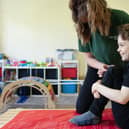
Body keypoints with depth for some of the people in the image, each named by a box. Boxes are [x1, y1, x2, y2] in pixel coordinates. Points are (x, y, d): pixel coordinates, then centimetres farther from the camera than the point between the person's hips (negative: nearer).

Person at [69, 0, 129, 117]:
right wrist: (100, 65, -30)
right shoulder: (84, 29, -20)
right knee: (81, 108, 6)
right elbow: (89, 57, -8)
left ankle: (94, 113, -2)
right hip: (97, 67, 3)